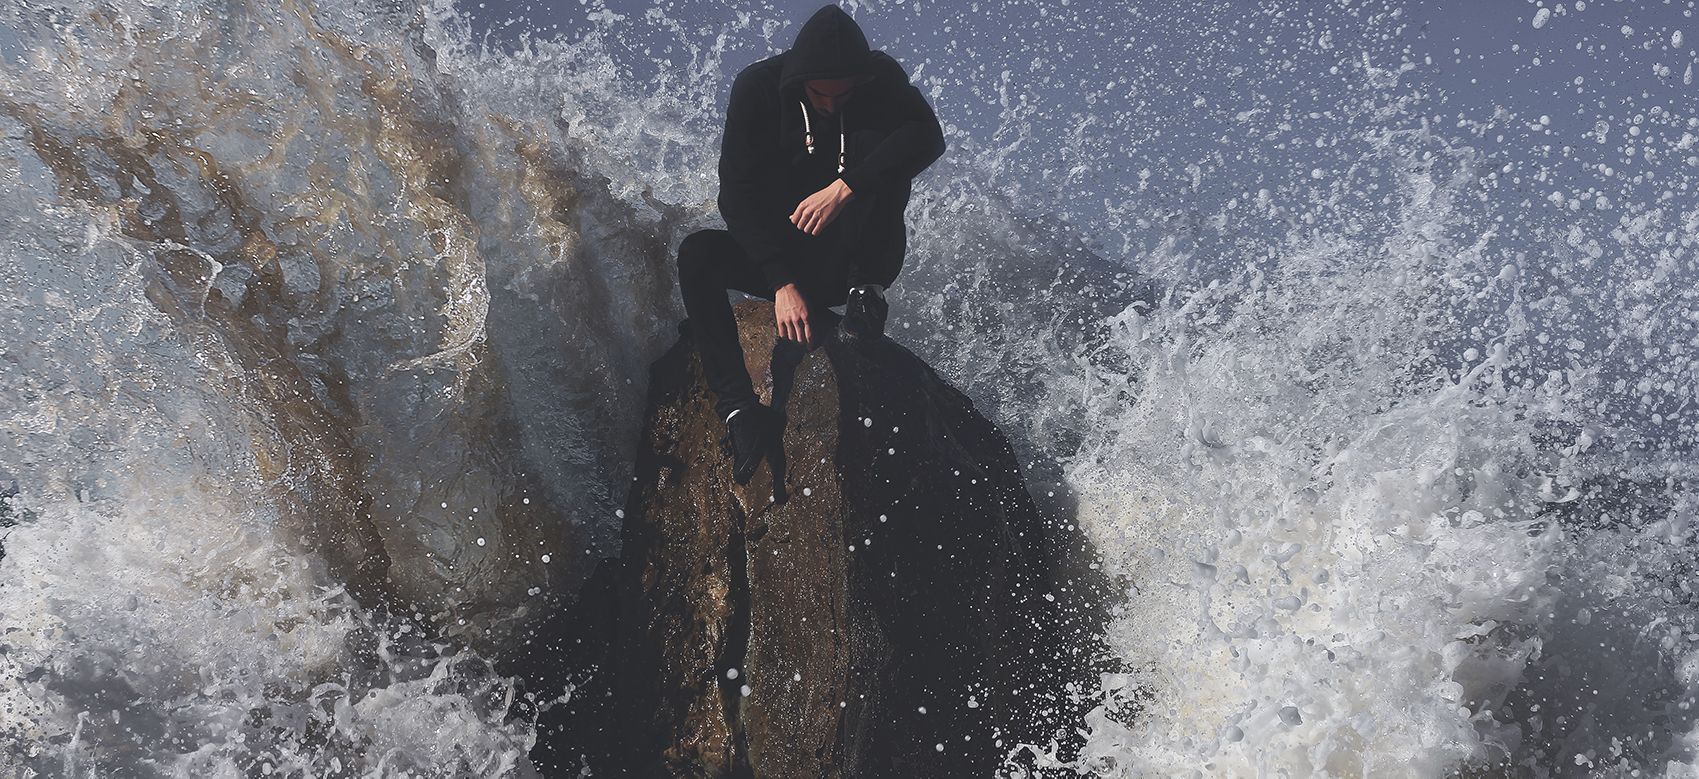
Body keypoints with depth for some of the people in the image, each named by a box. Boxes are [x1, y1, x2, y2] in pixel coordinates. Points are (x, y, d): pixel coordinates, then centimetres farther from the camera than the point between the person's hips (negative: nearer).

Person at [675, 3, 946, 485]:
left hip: (857, 255, -1)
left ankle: (866, 291, -25)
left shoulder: (882, 80, -10)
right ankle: (738, 407, -35)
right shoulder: (758, 88, -12)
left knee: (874, 144, -25)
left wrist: (843, 188, -40)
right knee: (697, 255, -28)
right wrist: (783, 282, -27)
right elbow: (737, 195, -17)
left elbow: (928, 137, -29)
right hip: (777, 254, 1)